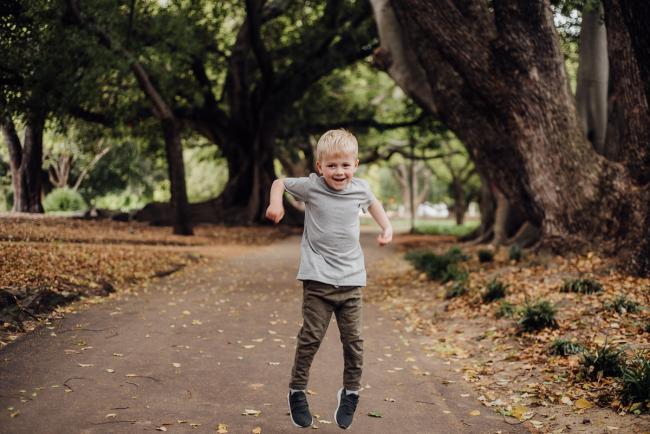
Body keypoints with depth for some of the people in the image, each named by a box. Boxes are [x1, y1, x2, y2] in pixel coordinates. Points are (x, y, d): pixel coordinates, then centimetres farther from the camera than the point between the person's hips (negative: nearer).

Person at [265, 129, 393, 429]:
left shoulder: (360, 188, 3)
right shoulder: (311, 186, -6)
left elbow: (372, 203, 27)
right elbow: (280, 182, 11)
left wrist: (386, 228, 14)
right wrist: (275, 203, -8)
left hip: (351, 279, 3)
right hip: (318, 278, -3)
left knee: (353, 339, 6)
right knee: (311, 337, -3)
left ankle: (350, 393, 23)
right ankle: (297, 392, 12)